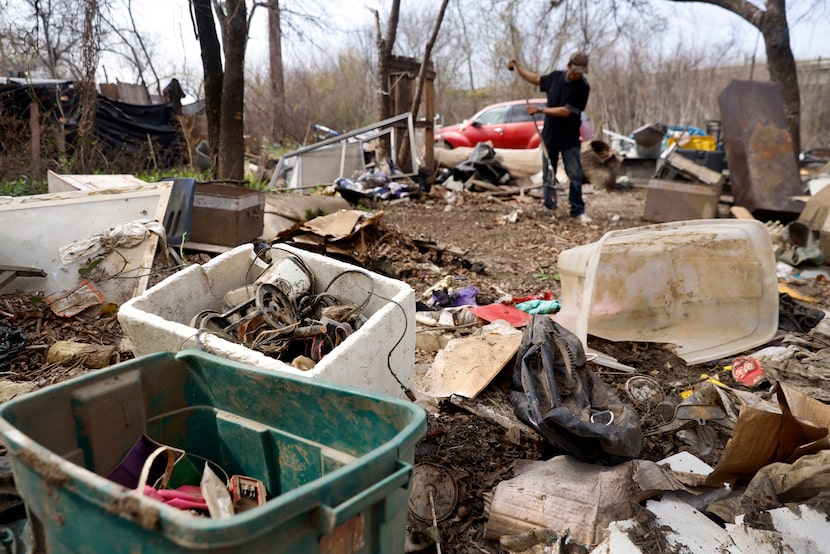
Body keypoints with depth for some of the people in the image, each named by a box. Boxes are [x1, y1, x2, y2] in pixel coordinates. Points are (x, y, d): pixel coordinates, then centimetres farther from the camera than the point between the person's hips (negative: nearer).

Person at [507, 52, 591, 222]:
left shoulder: (582, 87, -13)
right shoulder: (556, 76, 1)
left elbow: (566, 111, -19)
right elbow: (536, 79, 21)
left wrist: (540, 110, -20)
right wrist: (517, 67, 21)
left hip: (570, 139, -4)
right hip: (549, 135, 4)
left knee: (575, 175, -5)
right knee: (548, 174, 8)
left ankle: (578, 210, 2)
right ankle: (549, 208, 18)